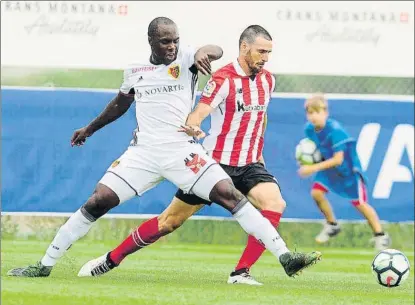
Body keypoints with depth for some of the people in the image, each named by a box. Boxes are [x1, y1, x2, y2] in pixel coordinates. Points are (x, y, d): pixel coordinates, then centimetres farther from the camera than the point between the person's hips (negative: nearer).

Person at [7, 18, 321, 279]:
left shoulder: (184, 59, -1)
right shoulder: (135, 71, 10)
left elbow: (216, 51, -23)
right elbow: (120, 104, 30)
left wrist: (204, 52, -47)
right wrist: (90, 128, 40)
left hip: (182, 150, -2)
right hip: (143, 153, 2)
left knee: (231, 196, -16)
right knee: (97, 203, -5)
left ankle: (284, 255, -15)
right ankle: (45, 265, 5)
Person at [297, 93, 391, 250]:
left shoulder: (335, 130, -32)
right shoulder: (309, 129, -12)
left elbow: (338, 159, -31)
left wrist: (313, 168, -34)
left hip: (348, 167, -6)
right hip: (328, 166, 6)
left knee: (359, 203, -2)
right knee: (316, 192, -10)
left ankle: (380, 235, 13)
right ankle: (332, 225, 14)